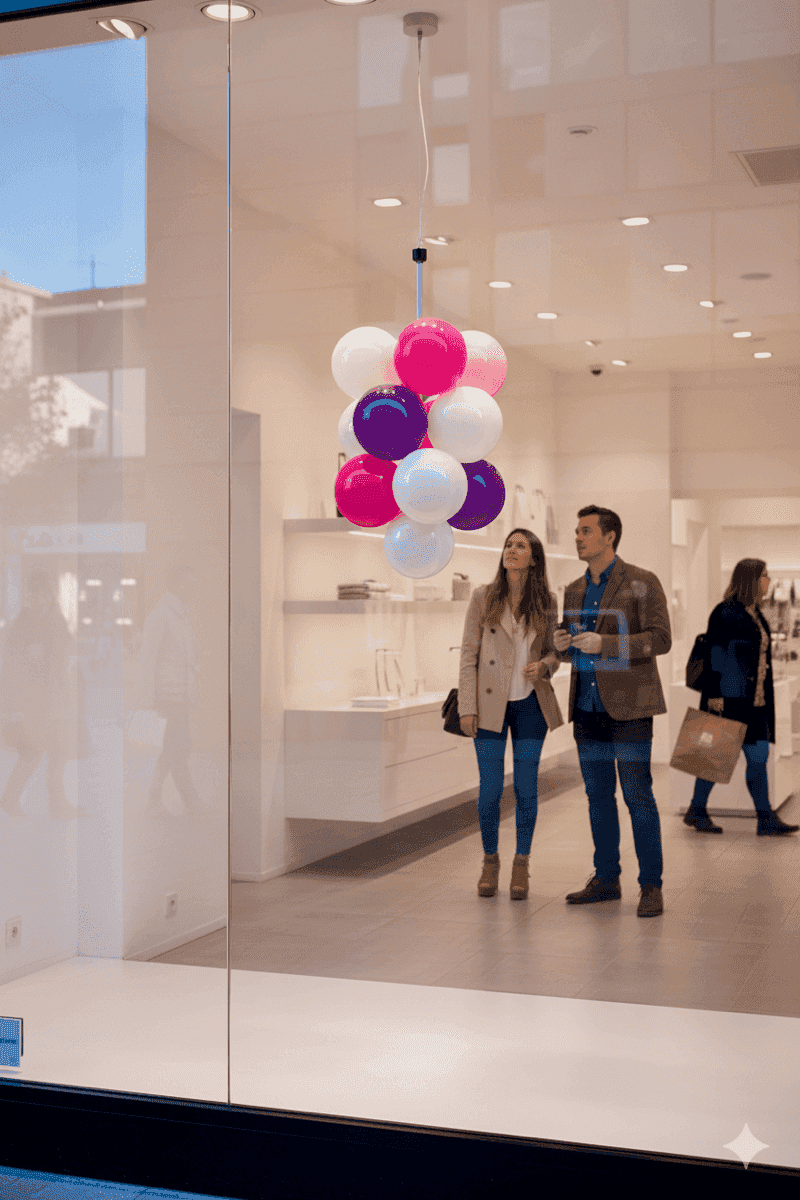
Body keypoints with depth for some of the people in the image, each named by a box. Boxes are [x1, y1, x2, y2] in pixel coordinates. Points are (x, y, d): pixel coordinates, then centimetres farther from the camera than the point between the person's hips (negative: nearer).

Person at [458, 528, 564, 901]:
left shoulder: (546, 602, 1)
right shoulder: (484, 597, -3)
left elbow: (553, 652, 10)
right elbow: (469, 654, -3)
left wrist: (543, 666, -14)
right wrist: (467, 707, -7)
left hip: (530, 705, 1)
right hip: (491, 703, -1)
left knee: (526, 788, 4)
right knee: (490, 789, 1)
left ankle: (521, 864, 19)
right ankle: (490, 861, 21)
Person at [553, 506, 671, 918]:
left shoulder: (642, 583, -4)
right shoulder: (574, 591, 15)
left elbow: (660, 638, -12)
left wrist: (605, 644, -21)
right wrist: (561, 644, -4)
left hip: (628, 706, -6)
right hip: (587, 708, 6)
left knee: (638, 795, -5)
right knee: (598, 795, 10)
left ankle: (651, 885, 3)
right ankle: (606, 879, 19)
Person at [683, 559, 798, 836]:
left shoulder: (755, 615, 15)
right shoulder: (726, 613, -11)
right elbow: (715, 656, -15)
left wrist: (764, 697, 21)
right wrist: (714, 696, -19)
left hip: (754, 701, 8)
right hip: (729, 699, -8)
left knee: (759, 757, 4)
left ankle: (766, 819, 5)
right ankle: (696, 811, 13)